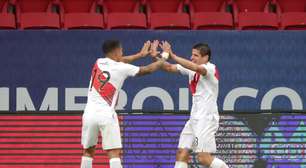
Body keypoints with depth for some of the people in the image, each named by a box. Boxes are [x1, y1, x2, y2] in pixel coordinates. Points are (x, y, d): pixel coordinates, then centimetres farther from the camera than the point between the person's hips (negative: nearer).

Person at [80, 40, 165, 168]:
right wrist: (163, 59, 28)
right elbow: (148, 69, 10)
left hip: (89, 113, 4)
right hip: (106, 115, -4)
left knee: (88, 151, 16)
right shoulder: (122, 68, -2)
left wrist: (140, 54, 40)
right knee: (114, 153, -4)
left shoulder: (99, 62, 10)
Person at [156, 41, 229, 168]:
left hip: (207, 118, -8)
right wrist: (156, 57, -9)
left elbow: (195, 67, -32)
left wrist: (172, 56, -36)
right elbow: (170, 68, 8)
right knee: (182, 153, 1)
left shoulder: (211, 68, -12)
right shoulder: (191, 68, 11)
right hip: (194, 118, 8)